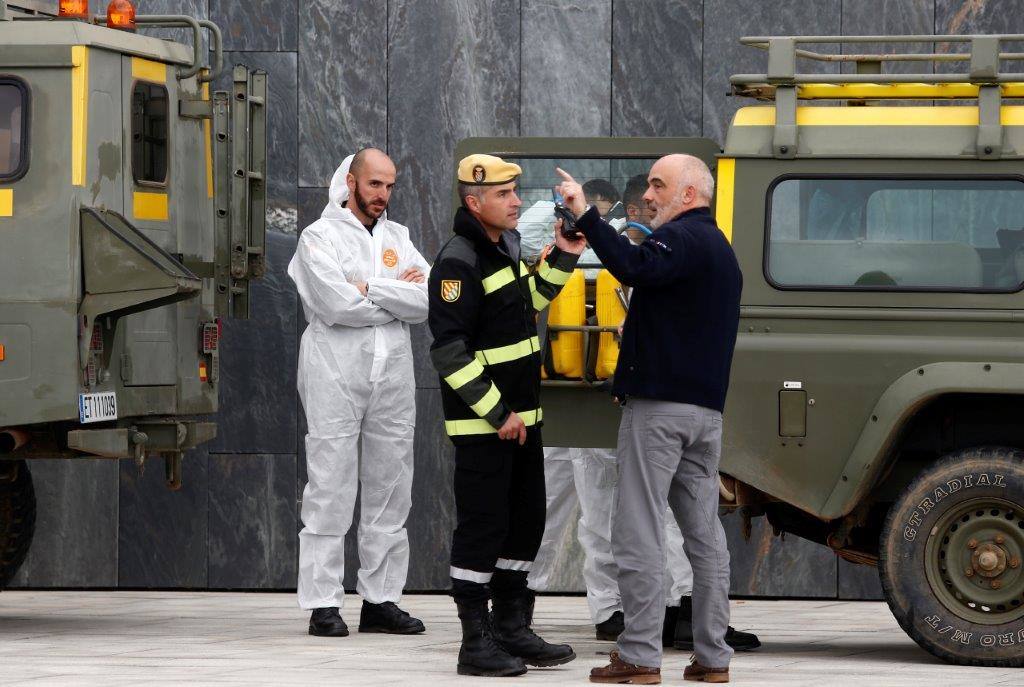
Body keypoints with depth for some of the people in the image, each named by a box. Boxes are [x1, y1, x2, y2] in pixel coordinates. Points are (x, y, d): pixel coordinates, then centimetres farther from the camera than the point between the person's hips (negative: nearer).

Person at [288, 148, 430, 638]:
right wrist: (396, 296, -4)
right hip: (336, 375, -5)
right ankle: (323, 603, -2)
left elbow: (428, 301, -1)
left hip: (393, 375, 5)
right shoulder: (320, 236, -1)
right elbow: (336, 305, -16)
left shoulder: (398, 238, 14)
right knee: (330, 491, -5)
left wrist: (370, 290, -10)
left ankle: (381, 599, 13)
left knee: (390, 492, 7)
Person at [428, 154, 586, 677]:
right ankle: (476, 644, 2)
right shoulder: (458, 261, -18)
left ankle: (511, 630, 25)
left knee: (526, 521, 14)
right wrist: (498, 414, -21)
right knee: (482, 529, -4)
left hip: (520, 415, 9)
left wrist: (562, 259, 12)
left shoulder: (506, 246, 12)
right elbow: (449, 351, -22)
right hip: (482, 423, -9)